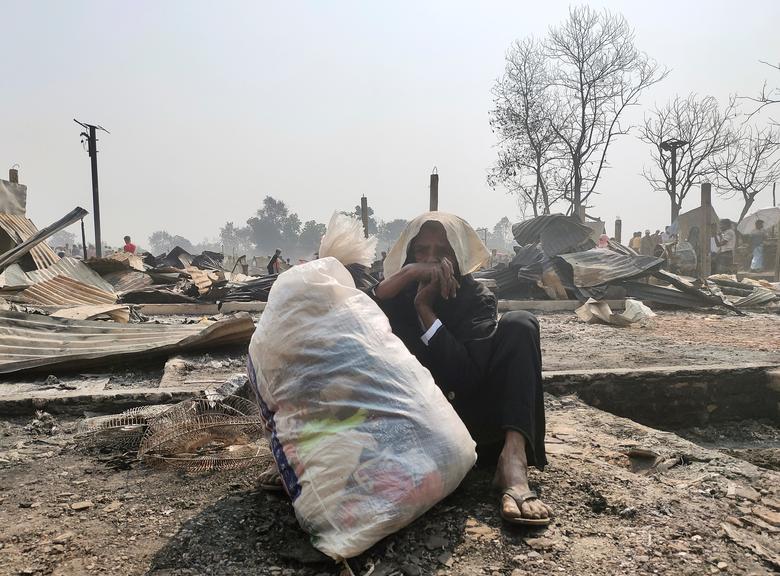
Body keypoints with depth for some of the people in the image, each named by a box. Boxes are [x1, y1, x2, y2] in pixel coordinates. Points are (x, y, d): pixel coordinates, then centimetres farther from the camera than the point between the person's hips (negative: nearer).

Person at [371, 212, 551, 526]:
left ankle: (514, 458, -36)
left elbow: (467, 376, -18)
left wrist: (425, 309, -19)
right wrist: (404, 274, -26)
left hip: (473, 423, 0)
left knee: (519, 324, -17)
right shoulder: (397, 296, 2)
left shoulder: (476, 298, -3)